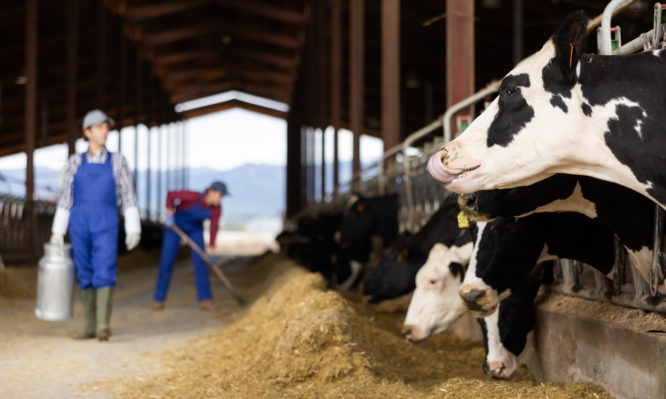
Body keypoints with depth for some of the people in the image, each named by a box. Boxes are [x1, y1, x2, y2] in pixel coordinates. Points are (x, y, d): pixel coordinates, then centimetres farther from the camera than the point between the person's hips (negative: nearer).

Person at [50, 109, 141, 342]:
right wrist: (57, 232, 5)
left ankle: (103, 326, -19)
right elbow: (65, 198, 10)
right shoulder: (75, 162, 11)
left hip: (106, 225, -2)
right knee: (85, 276, 4)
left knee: (104, 273, -17)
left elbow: (129, 196, 5)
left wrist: (133, 230, -2)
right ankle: (91, 327, 12)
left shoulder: (118, 161, 7)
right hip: (80, 224, 2)